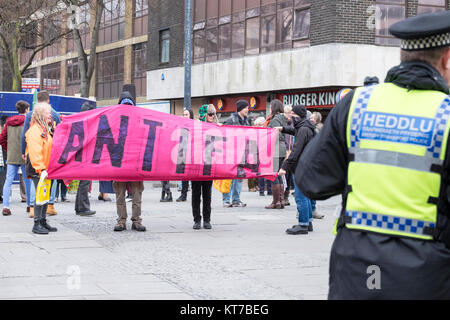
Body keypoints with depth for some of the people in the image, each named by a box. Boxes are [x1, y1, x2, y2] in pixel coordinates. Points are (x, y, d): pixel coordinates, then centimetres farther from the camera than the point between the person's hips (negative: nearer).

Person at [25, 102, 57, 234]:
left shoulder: (49, 128, 14)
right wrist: (41, 169, -27)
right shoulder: (35, 130, -14)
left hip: (48, 169, 9)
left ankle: (43, 221, 21)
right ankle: (37, 224, -5)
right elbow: (35, 152, -21)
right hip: (38, 170, -9)